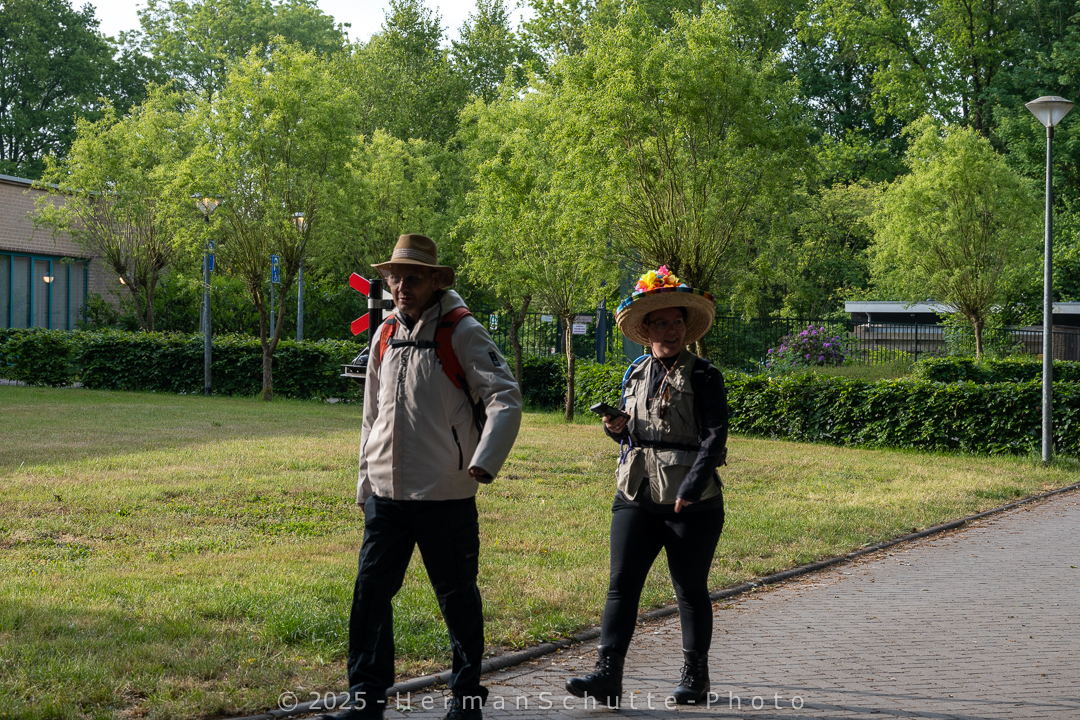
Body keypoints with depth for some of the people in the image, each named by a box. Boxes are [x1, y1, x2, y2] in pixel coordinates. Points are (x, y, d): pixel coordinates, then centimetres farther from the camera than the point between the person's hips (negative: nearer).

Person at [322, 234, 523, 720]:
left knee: (457, 599, 7)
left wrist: (484, 462, -23)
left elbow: (506, 400, -12)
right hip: (386, 496, 5)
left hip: (445, 497, -5)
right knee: (370, 592, 1)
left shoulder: (462, 333, -7)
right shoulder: (385, 335, 11)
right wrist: (366, 478, 19)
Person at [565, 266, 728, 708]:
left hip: (692, 503, -4)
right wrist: (617, 429, 0)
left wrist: (692, 488, -21)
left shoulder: (703, 377, -3)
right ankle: (607, 676, -9)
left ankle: (695, 675, 20)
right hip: (636, 497, 4)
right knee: (622, 583, -6)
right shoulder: (635, 376, 13)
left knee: (690, 589, 7)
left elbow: (715, 436, -10)